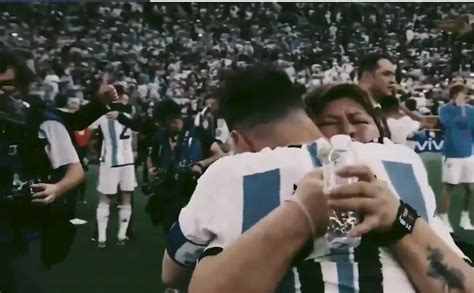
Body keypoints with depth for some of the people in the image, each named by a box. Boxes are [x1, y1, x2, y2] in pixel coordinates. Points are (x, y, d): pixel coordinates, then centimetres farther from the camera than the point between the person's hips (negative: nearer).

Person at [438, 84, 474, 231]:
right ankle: (444, 219, 6)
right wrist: (457, 106, -22)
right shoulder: (445, 110, -6)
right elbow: (447, 122, -27)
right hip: (452, 154, -5)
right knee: (448, 187, -2)